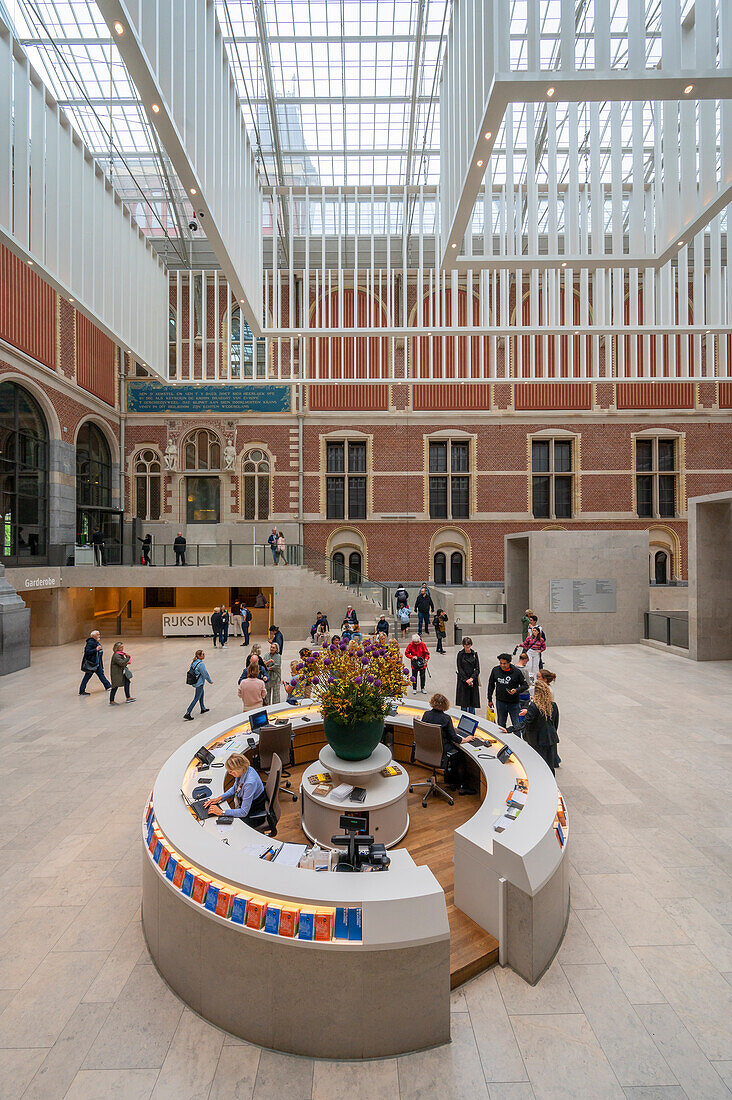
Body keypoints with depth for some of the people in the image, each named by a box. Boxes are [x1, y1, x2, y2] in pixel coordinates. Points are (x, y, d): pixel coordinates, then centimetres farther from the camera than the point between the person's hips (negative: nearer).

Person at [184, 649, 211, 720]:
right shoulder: (201, 664, -26)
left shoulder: (193, 662, -1)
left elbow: (190, 671, 10)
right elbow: (205, 674, -20)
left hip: (194, 681, 10)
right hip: (199, 683, -10)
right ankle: (187, 714, -2)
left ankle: (203, 709, 42)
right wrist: (210, 681, -4)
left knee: (201, 694, 26)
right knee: (196, 698, -2)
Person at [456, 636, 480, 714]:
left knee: (473, 701, 5)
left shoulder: (474, 654, 4)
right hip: (463, 679, -2)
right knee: (463, 701, 1)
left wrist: (472, 678, -12)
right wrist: (466, 680, -13)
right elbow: (460, 669, -5)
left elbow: (477, 669, 2)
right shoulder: (460, 654, -3)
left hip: (473, 680, 2)